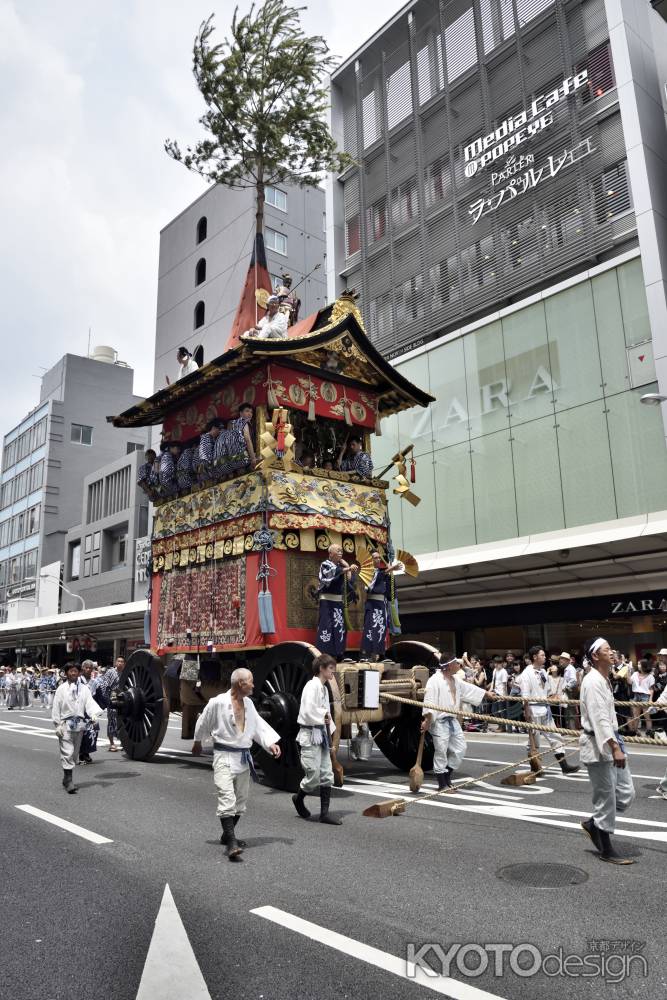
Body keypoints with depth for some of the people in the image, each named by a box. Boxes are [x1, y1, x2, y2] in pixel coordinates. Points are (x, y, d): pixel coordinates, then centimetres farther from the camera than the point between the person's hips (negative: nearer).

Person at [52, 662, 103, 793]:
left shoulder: (84, 688, 6)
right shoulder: (62, 689, 0)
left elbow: (89, 702, -2)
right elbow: (56, 707, -1)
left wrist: (94, 714, -20)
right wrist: (58, 725, -6)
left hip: (79, 724, 3)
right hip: (66, 724, -3)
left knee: (75, 754, 11)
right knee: (67, 753, -9)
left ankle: (67, 781, 24)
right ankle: (69, 783, -8)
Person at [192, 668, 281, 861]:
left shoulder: (248, 704, 4)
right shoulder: (218, 702, -15)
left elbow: (259, 725, 8)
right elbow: (203, 723, 0)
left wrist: (271, 743, -6)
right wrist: (197, 742, 14)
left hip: (243, 758, 7)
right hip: (224, 757, -7)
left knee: (240, 800, 15)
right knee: (227, 799, -16)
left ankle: (227, 836, 33)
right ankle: (232, 845, -16)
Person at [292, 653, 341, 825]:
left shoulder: (324, 688, 13)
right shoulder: (312, 686, -15)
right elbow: (308, 712, -24)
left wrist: (329, 729, 8)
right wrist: (324, 717, -11)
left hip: (321, 735, 9)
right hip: (310, 735, -9)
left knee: (327, 775, 7)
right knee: (313, 775, -4)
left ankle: (324, 813, 12)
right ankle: (299, 798, 24)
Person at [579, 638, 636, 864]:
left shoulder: (604, 679, 12)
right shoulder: (593, 681, -19)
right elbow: (599, 718, -25)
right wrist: (615, 748, -28)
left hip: (610, 742, 10)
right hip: (598, 745, -10)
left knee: (626, 793, 12)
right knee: (606, 798, 1)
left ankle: (593, 824, 29)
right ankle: (606, 850, 16)